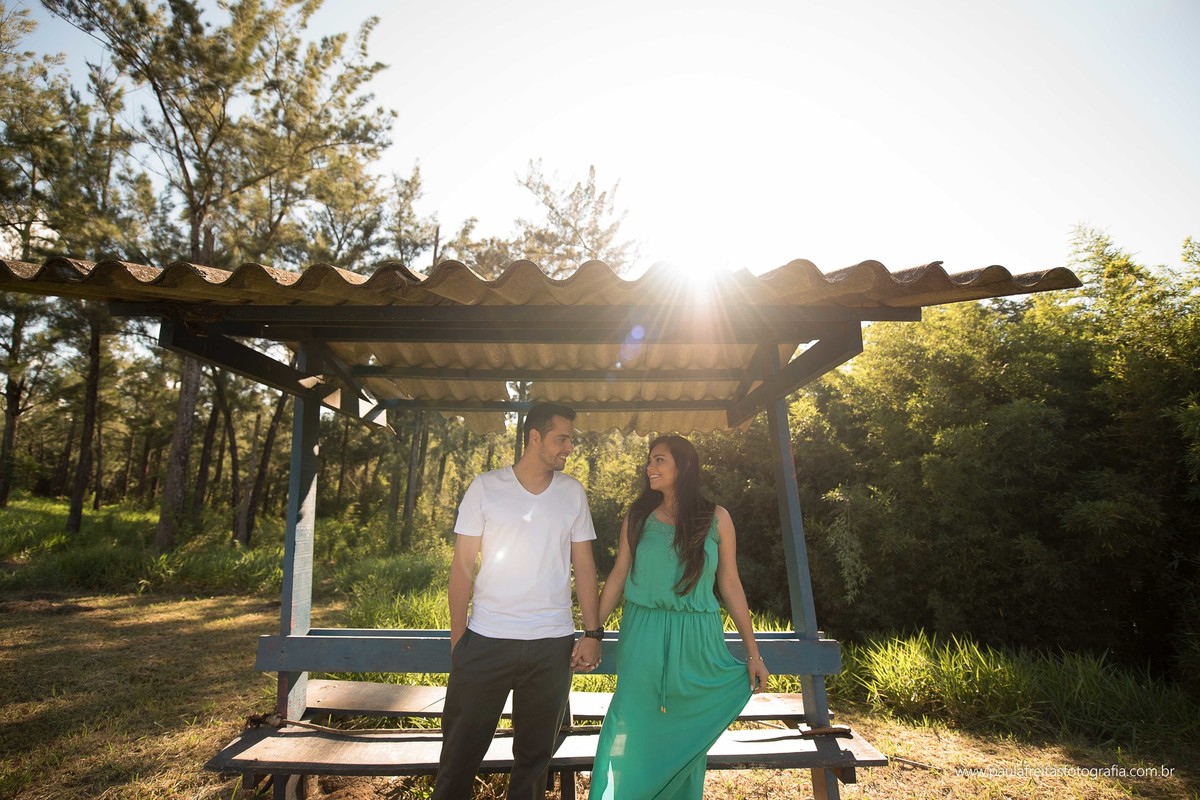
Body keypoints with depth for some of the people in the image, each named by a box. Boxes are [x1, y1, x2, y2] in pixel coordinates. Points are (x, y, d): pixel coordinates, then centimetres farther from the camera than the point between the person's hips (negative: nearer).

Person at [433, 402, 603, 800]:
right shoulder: (485, 486, -4)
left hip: (552, 644, 2)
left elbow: (584, 565, 6)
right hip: (486, 640, -2)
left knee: (534, 755, 16)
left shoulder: (573, 492, 3)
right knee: (461, 753, 9)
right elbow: (463, 565, -2)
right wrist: (457, 637, -4)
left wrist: (593, 633, 1)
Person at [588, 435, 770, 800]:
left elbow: (730, 585, 2)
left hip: (696, 643, 0)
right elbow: (617, 576, 4)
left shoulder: (716, 518, 0)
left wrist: (753, 652, 2)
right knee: (630, 732, 1)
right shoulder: (637, 516, 2)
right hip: (643, 638, 0)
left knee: (687, 735, 12)